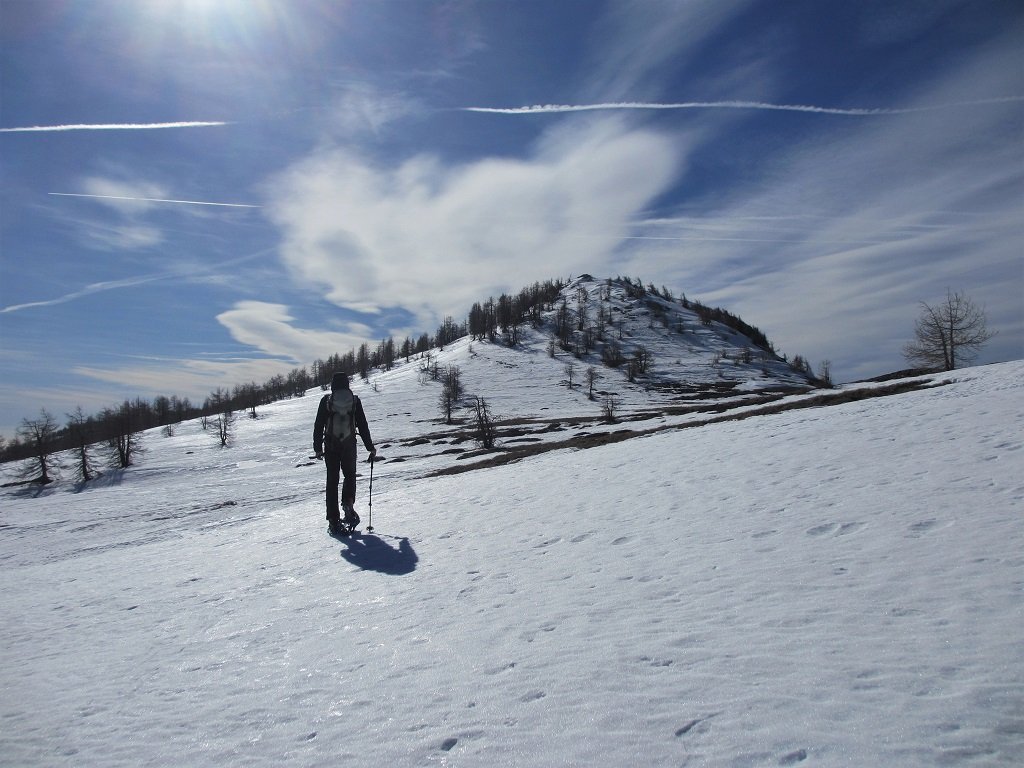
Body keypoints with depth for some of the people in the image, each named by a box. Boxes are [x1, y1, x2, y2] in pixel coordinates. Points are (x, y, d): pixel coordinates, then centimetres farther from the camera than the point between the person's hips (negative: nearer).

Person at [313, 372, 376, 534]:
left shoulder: (326, 401, 1)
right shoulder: (354, 400, 2)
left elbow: (319, 426, 2)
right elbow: (363, 426, 4)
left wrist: (318, 447, 9)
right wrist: (370, 447, 10)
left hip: (331, 445, 0)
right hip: (349, 445, 0)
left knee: (332, 480, 6)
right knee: (350, 475, 19)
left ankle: (333, 519, 3)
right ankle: (348, 505, -7)